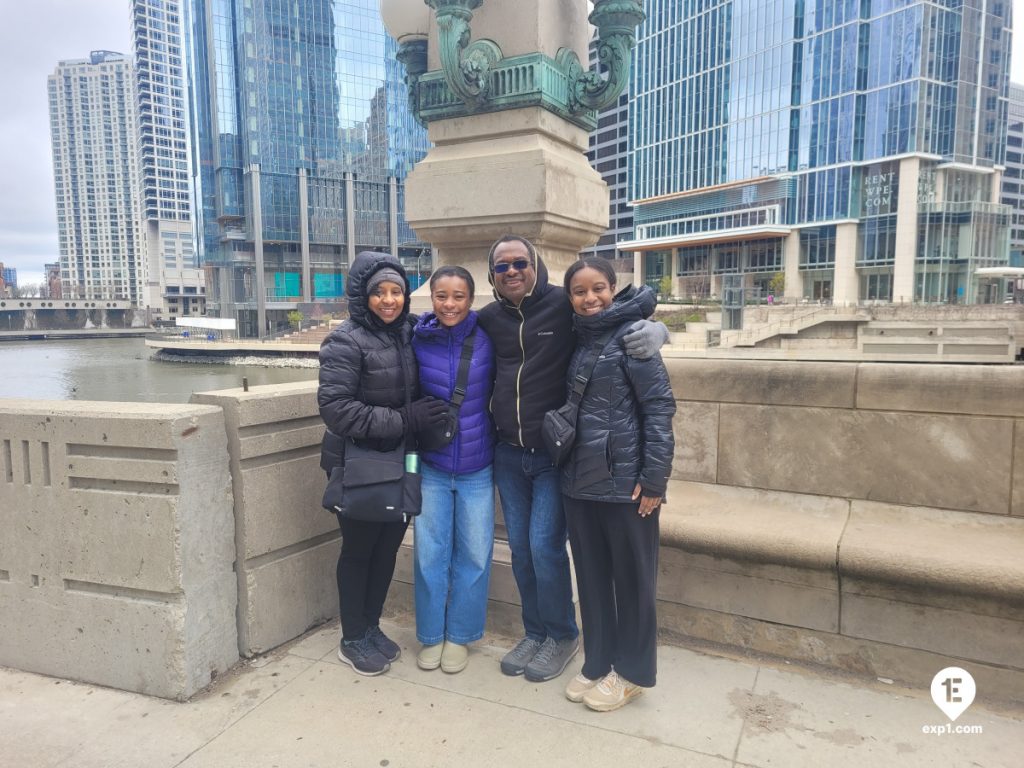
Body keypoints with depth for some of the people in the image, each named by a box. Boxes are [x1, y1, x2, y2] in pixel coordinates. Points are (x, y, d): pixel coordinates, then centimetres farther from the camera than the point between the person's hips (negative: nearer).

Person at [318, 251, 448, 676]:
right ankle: (352, 639, 26)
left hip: (397, 462, 6)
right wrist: (402, 420, -24)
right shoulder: (346, 341, -16)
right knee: (358, 549, 8)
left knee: (388, 545, 15)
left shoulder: (407, 333, 2)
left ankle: (371, 625, 34)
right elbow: (334, 407, -23)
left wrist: (416, 417, -3)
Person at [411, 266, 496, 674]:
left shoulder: (486, 340, -8)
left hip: (477, 468, 0)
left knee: (474, 555, 9)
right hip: (431, 467, 0)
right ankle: (431, 635, 28)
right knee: (430, 554, 8)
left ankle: (459, 635, 29)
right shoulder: (417, 341, -6)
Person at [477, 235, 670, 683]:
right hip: (508, 455, 5)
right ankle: (534, 633, 31)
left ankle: (562, 635, 21)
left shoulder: (564, 306, -10)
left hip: (554, 452, -5)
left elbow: (625, 319, -4)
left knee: (545, 546, -3)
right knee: (520, 549, 12)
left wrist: (654, 329, -25)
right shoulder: (488, 319, 5)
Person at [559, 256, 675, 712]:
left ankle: (631, 672, 25)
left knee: (632, 578, 9)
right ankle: (597, 663, 31)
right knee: (591, 576, 15)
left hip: (625, 480, -6)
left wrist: (654, 478, -16)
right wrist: (566, 466, 10)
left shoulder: (632, 335, -8)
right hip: (580, 481, 6)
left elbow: (659, 406, -13)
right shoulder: (577, 340, 10)